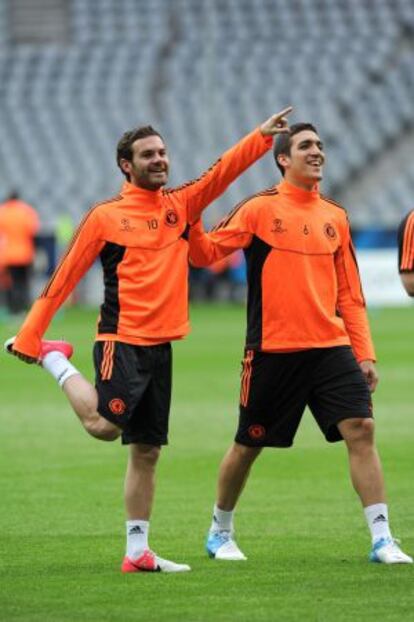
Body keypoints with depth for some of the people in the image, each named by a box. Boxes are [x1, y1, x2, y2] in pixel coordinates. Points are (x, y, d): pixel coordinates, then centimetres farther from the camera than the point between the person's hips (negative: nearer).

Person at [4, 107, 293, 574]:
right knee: (105, 426, -20)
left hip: (160, 344, 5)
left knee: (147, 450, 7)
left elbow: (222, 171, 0)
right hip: (121, 340, -5)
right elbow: (64, 277, -3)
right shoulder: (105, 216, -3)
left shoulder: (180, 204, 11)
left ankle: (137, 552, 11)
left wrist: (262, 136, -15)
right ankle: (55, 361, 4)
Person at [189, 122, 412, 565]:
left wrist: (364, 353, 10)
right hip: (273, 350, -3)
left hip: (331, 347, 3)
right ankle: (220, 533, 29)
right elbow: (206, 253, -6)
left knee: (361, 430, -11)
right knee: (248, 445, 7)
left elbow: (349, 293, 15)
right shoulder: (260, 209, -2)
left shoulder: (335, 217, 11)